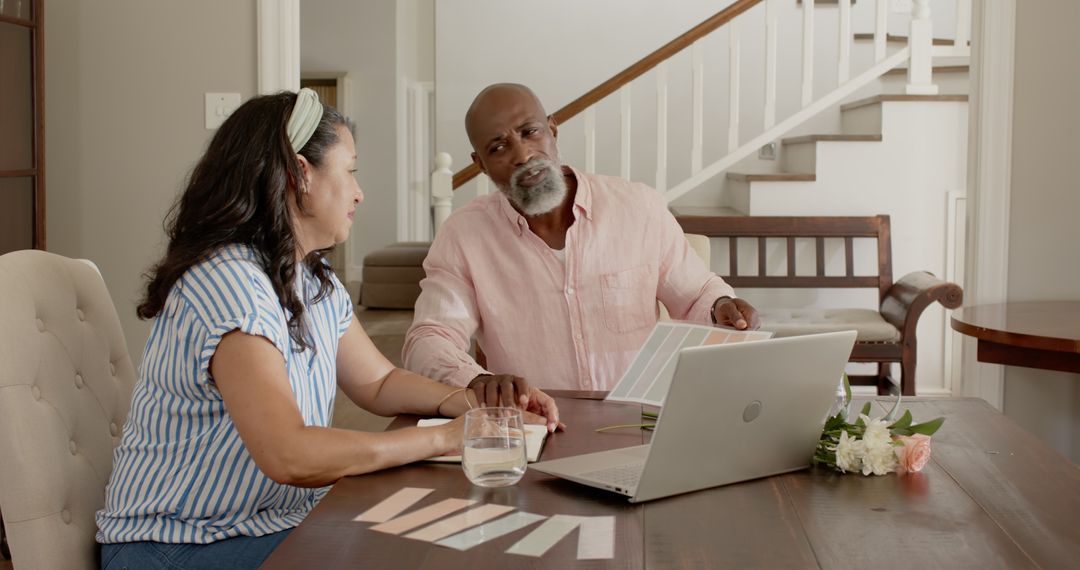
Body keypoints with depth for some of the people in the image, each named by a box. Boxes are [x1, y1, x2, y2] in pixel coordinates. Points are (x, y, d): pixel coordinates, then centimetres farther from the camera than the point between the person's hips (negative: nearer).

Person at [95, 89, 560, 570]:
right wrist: (443, 438, -24)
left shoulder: (316, 281, 7)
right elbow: (288, 455, -32)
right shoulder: (228, 281, -23)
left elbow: (379, 382, 16)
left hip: (279, 524, 8)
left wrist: (475, 404, -3)